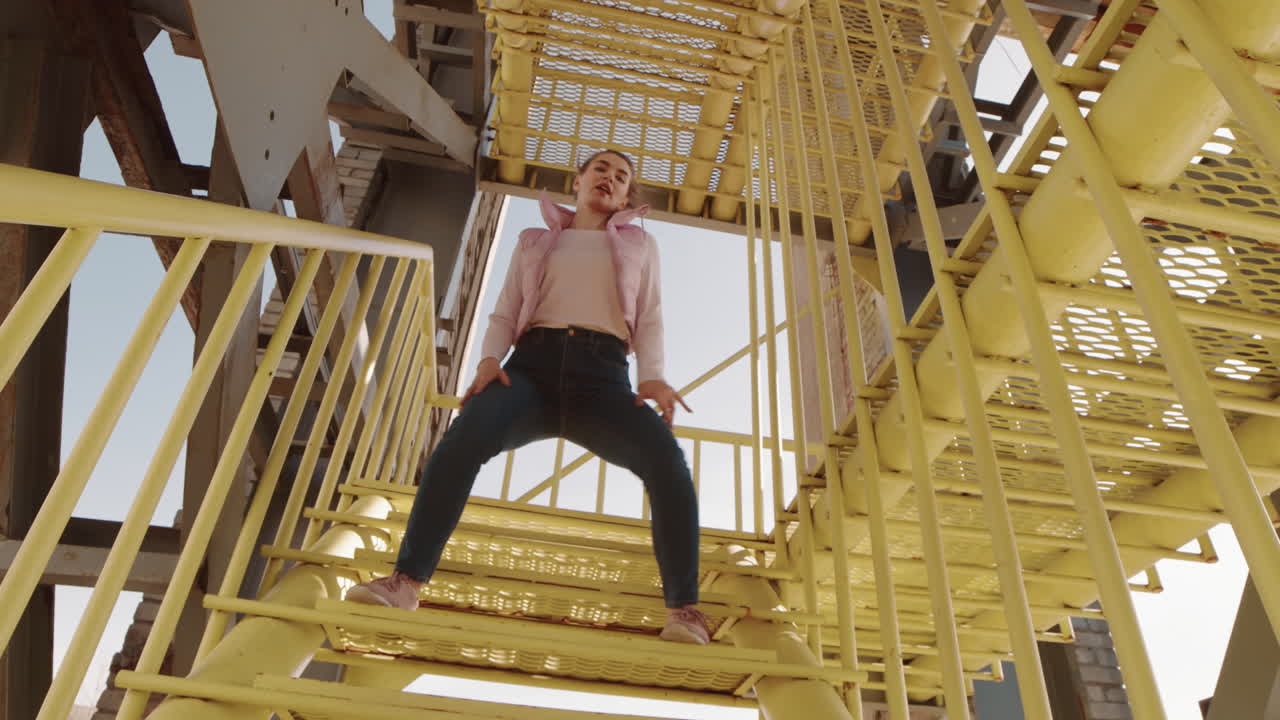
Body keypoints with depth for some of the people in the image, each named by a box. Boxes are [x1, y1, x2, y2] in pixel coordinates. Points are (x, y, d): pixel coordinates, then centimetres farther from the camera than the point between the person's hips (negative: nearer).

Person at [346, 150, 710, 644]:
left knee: (666, 458, -31)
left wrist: (651, 376, -7)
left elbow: (649, 321, 15)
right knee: (463, 438, -32)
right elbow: (505, 314, 18)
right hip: (533, 365, 1)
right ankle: (406, 581, -31)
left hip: (602, 376, 0)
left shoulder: (640, 245, 28)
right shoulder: (534, 242, 29)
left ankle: (683, 608, -27)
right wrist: (490, 358, -6)